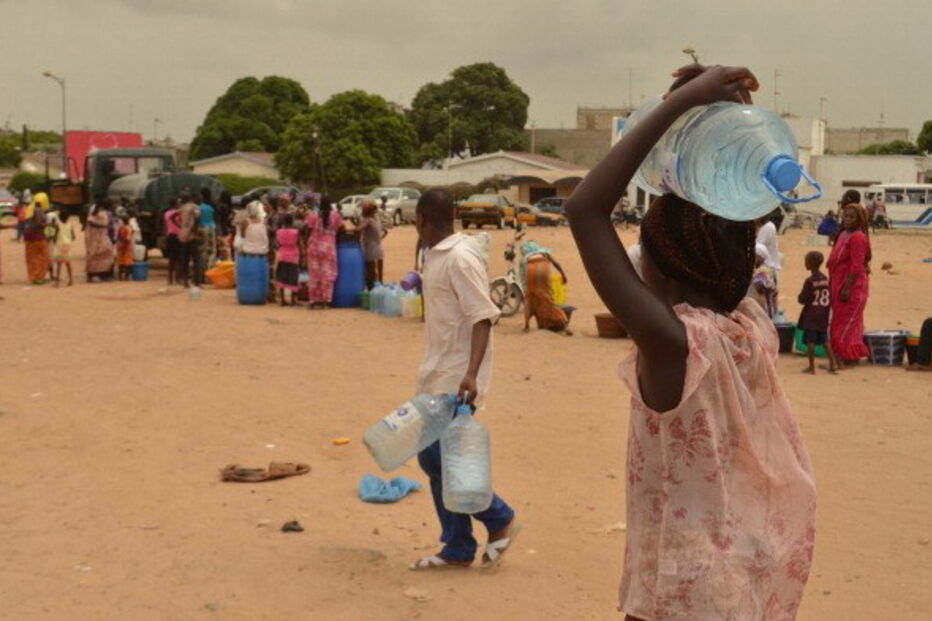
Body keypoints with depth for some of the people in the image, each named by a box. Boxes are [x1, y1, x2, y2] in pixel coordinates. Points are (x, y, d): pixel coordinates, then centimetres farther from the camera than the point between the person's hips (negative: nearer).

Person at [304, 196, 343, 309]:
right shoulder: (335, 215, -2)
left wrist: (307, 243, 12)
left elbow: (308, 231, -2)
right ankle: (325, 300, 0)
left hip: (314, 248, 1)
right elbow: (341, 229, 1)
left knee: (314, 274, 7)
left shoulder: (313, 215, -3)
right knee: (327, 274, 4)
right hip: (329, 248, -1)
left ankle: (314, 300, 8)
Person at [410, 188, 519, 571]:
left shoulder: (460, 258, -16)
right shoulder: (435, 256, 12)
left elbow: (483, 317, -22)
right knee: (434, 458, 9)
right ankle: (457, 550, 17)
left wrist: (471, 374, -31)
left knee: (437, 458, -9)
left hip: (456, 378, -9)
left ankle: (500, 519, 9)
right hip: (438, 375, 9)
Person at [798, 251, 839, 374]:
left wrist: (800, 296, 4)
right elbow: (830, 297, 8)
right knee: (825, 339, 14)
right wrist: (826, 308, 18)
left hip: (811, 316, -6)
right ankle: (833, 364, 10)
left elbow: (802, 299, -16)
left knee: (810, 341, -1)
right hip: (823, 316, 6)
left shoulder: (809, 281, -16)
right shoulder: (826, 279, 4)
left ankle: (811, 367, 2)